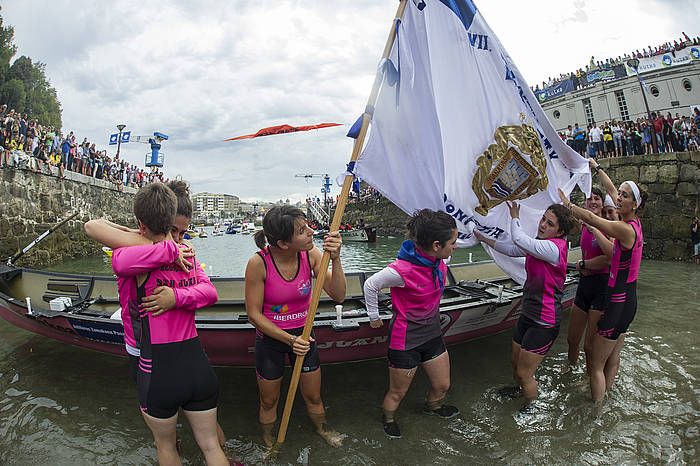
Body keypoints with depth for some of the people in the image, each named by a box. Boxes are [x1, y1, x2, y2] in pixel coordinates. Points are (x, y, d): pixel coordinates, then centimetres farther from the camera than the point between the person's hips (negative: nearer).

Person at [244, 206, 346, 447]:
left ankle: (322, 429, 53)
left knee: (314, 397, 21)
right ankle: (269, 444, 49)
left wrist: (335, 259, -34)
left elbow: (338, 295, -20)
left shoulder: (310, 254, -19)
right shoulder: (259, 263, -27)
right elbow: (254, 314, -18)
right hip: (270, 337, -2)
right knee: (269, 401, 20)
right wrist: (289, 339, -23)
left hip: (303, 335, 3)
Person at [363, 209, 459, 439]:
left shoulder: (438, 260, -11)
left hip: (432, 333, 7)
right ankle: (388, 419, 46)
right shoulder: (402, 270, -32)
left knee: (442, 385, 23)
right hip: (406, 339, -7)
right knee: (398, 392, 15)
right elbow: (371, 285, -16)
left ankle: (433, 406, 56)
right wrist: (374, 317, -5)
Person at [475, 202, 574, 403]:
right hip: (528, 315, 9)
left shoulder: (555, 247, -23)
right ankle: (522, 390, 52)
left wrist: (515, 217, -8)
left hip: (544, 323, -8)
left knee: (524, 374, 3)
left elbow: (519, 240, -27)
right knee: (515, 363, 25)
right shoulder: (538, 244, 4)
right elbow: (512, 249, 16)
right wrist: (485, 239, 19)